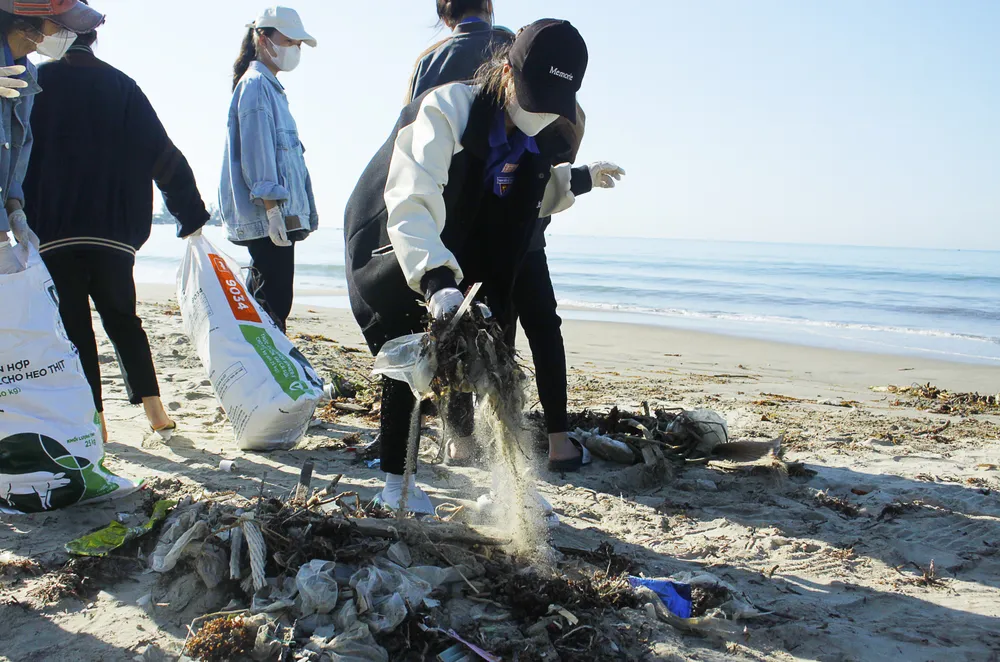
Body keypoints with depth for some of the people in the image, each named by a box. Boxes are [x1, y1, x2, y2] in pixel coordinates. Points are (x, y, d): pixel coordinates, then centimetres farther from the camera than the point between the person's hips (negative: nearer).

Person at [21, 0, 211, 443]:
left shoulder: (36, 82, -2)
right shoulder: (122, 86, 5)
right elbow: (162, 153, 3)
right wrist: (190, 214, 9)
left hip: (52, 230, -3)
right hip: (113, 230, 3)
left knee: (74, 325, 5)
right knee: (123, 319, 16)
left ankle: (94, 418, 5)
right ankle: (153, 407, 8)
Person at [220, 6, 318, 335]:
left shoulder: (270, 87, 25)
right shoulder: (255, 85, -5)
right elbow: (255, 152, -15)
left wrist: (302, 210, 19)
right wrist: (272, 206, -21)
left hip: (281, 217, 10)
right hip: (269, 219, -10)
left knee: (264, 300, 12)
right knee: (273, 304, -12)